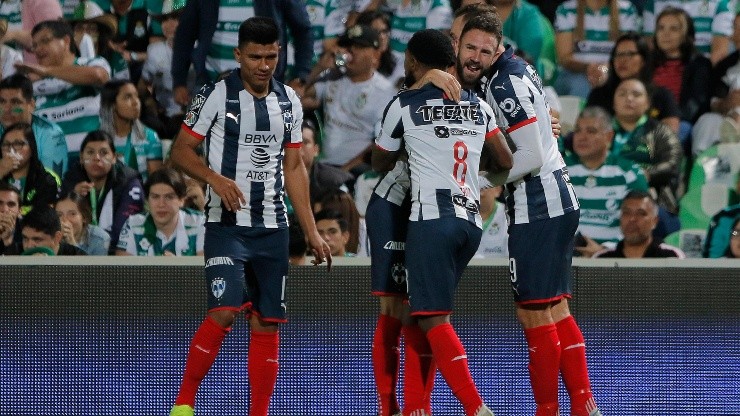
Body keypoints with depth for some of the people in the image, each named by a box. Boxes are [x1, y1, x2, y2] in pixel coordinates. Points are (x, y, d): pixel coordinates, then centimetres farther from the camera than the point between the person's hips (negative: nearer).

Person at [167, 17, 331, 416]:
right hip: (226, 223, -5)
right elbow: (181, 150, -3)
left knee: (267, 324, 3)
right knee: (224, 312, -19)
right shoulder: (216, 94, -5)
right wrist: (216, 178, -21)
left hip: (273, 227, 5)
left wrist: (312, 233, 14)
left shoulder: (289, 101, 10)